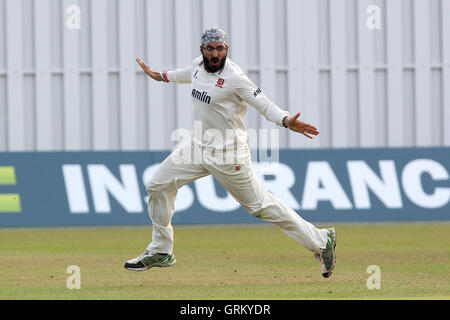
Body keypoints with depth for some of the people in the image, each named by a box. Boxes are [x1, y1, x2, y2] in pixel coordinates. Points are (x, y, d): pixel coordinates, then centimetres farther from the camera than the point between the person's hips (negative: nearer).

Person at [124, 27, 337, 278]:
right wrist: (159, 75, 39)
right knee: (158, 186, 8)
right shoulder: (198, 65, 2)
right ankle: (161, 252, 23)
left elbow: (265, 105, -23)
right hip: (199, 146, 8)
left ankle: (320, 241, 7)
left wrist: (286, 121, -41)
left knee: (260, 205, -3)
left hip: (229, 154, -8)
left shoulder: (234, 77, -21)